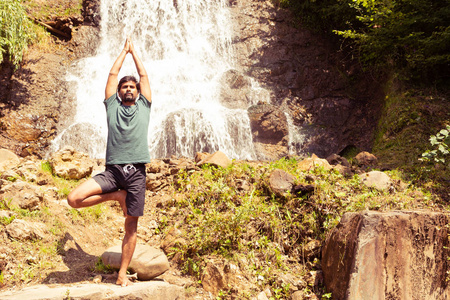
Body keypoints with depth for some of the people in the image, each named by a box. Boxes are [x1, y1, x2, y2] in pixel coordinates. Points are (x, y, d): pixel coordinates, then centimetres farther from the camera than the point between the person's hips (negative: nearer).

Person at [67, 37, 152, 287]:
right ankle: (117, 196, 3)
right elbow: (113, 74, 19)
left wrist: (134, 51, 31)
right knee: (74, 199, -19)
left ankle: (122, 275, 9)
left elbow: (144, 75, 20)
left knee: (131, 226, 0)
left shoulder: (144, 107, 17)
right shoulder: (112, 106, 16)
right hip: (112, 170, 0)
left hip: (136, 172, 0)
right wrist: (124, 50, 30)